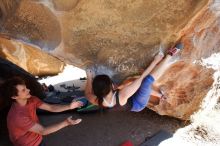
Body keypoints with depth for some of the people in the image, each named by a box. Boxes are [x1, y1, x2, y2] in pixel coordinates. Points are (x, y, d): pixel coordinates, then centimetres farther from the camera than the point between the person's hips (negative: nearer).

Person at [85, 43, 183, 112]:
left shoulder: (96, 101, -29)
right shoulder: (122, 95, -44)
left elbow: (88, 93, -3)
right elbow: (141, 78, -34)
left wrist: (89, 78, 6)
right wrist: (154, 61, -21)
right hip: (138, 105, -7)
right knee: (147, 80, -25)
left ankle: (160, 95, 42)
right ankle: (169, 55, -11)